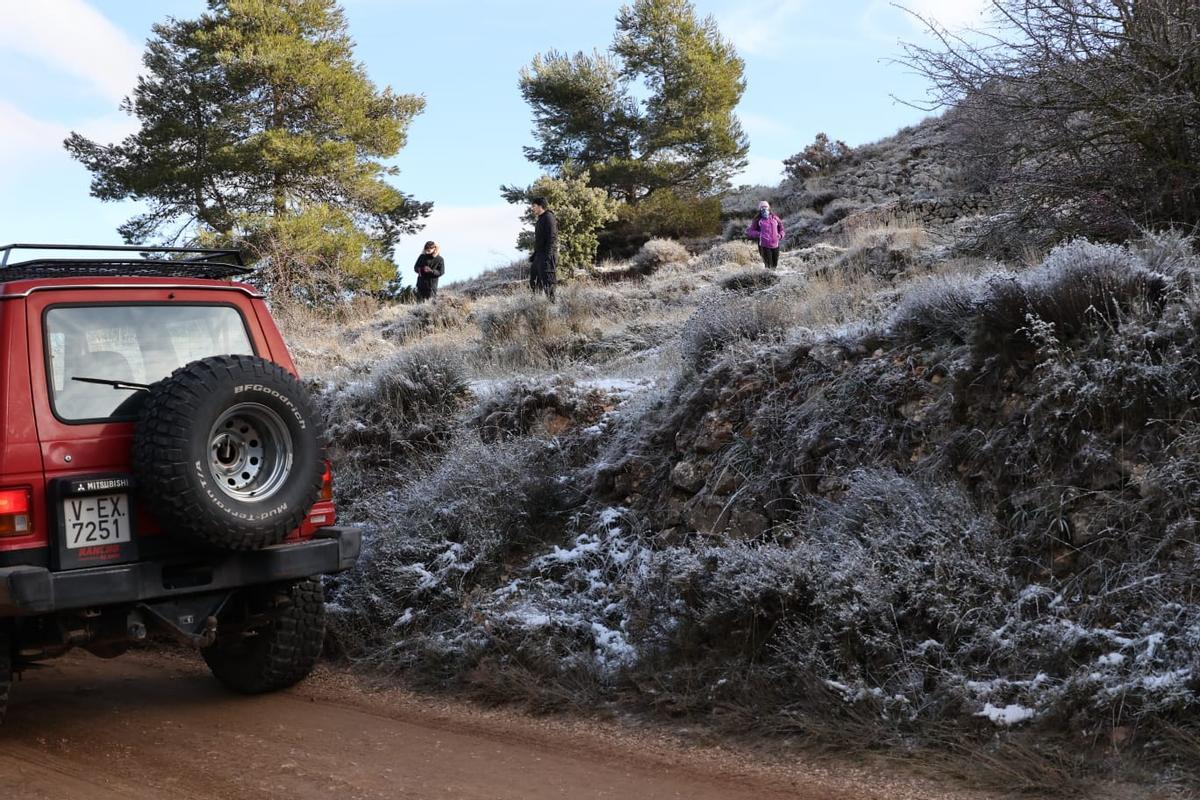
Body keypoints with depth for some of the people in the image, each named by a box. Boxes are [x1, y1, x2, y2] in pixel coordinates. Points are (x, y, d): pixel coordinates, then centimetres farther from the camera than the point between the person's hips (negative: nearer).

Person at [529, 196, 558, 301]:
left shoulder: (548, 217, -11)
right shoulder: (540, 219, 19)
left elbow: (552, 238, -19)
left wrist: (547, 256, -24)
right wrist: (534, 256, 21)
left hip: (548, 257, -10)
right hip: (539, 256, 10)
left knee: (547, 284, -10)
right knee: (534, 282, 10)